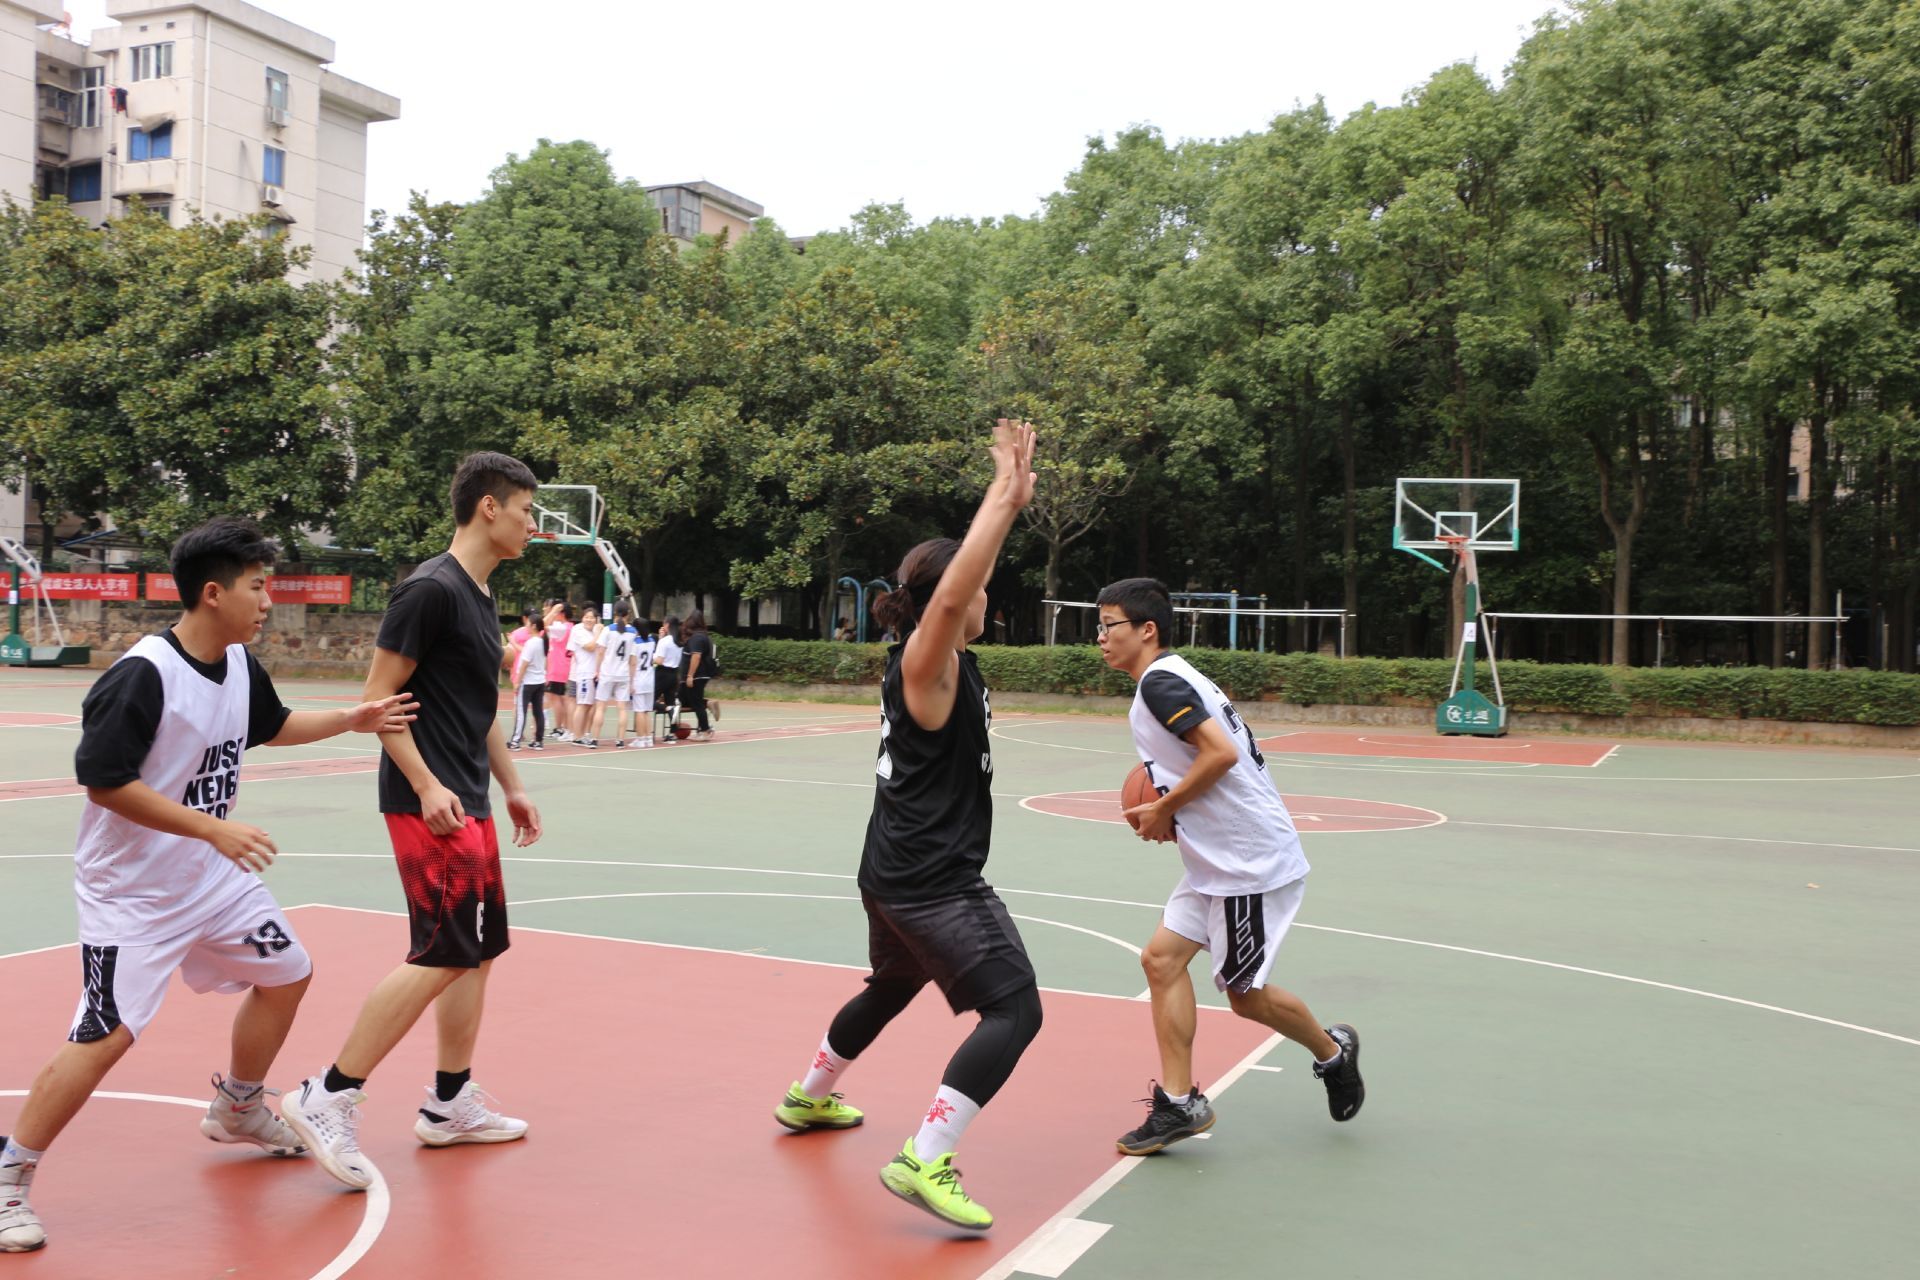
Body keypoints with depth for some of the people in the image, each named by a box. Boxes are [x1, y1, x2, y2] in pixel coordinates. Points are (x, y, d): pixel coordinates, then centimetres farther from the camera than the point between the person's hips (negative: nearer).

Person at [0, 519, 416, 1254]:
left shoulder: (240, 664, 1)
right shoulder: (142, 676, -25)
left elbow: (271, 727, 20)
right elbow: (105, 781, -26)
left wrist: (353, 720, 9)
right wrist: (214, 828, -28)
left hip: (214, 880, 9)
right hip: (131, 893, -8)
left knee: (286, 973, 16)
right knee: (105, 1037, -13)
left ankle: (236, 1112, 37)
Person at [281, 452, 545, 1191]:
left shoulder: (480, 597, 15)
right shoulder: (431, 590, -14)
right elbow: (377, 697, -16)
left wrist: (511, 788, 22)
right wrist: (427, 786, -21)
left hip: (468, 802, 10)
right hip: (430, 803, -10)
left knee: (480, 949, 12)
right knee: (444, 954, -12)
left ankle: (450, 1104, 22)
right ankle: (328, 1098, -3)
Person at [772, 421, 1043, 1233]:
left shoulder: (940, 653, 8)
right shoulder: (926, 664, -17)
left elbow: (960, 575, 21)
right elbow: (951, 592, -36)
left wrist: (1009, 496, 13)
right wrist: (1006, 496, -32)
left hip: (900, 874, 10)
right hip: (935, 882, -10)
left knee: (891, 989, 31)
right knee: (1014, 1009, -13)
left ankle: (809, 1098, 49)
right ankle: (924, 1162, -20)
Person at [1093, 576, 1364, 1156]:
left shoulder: (1159, 681, -16)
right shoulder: (1176, 677, 15)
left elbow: (1221, 752, -27)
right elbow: (1229, 754, 20)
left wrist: (1164, 807, -14)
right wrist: (1172, 815, 12)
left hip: (1250, 862, -10)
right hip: (1218, 862, 10)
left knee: (1245, 994, 4)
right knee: (1162, 958, 4)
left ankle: (1332, 1050, 29)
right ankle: (1179, 1102, 8)